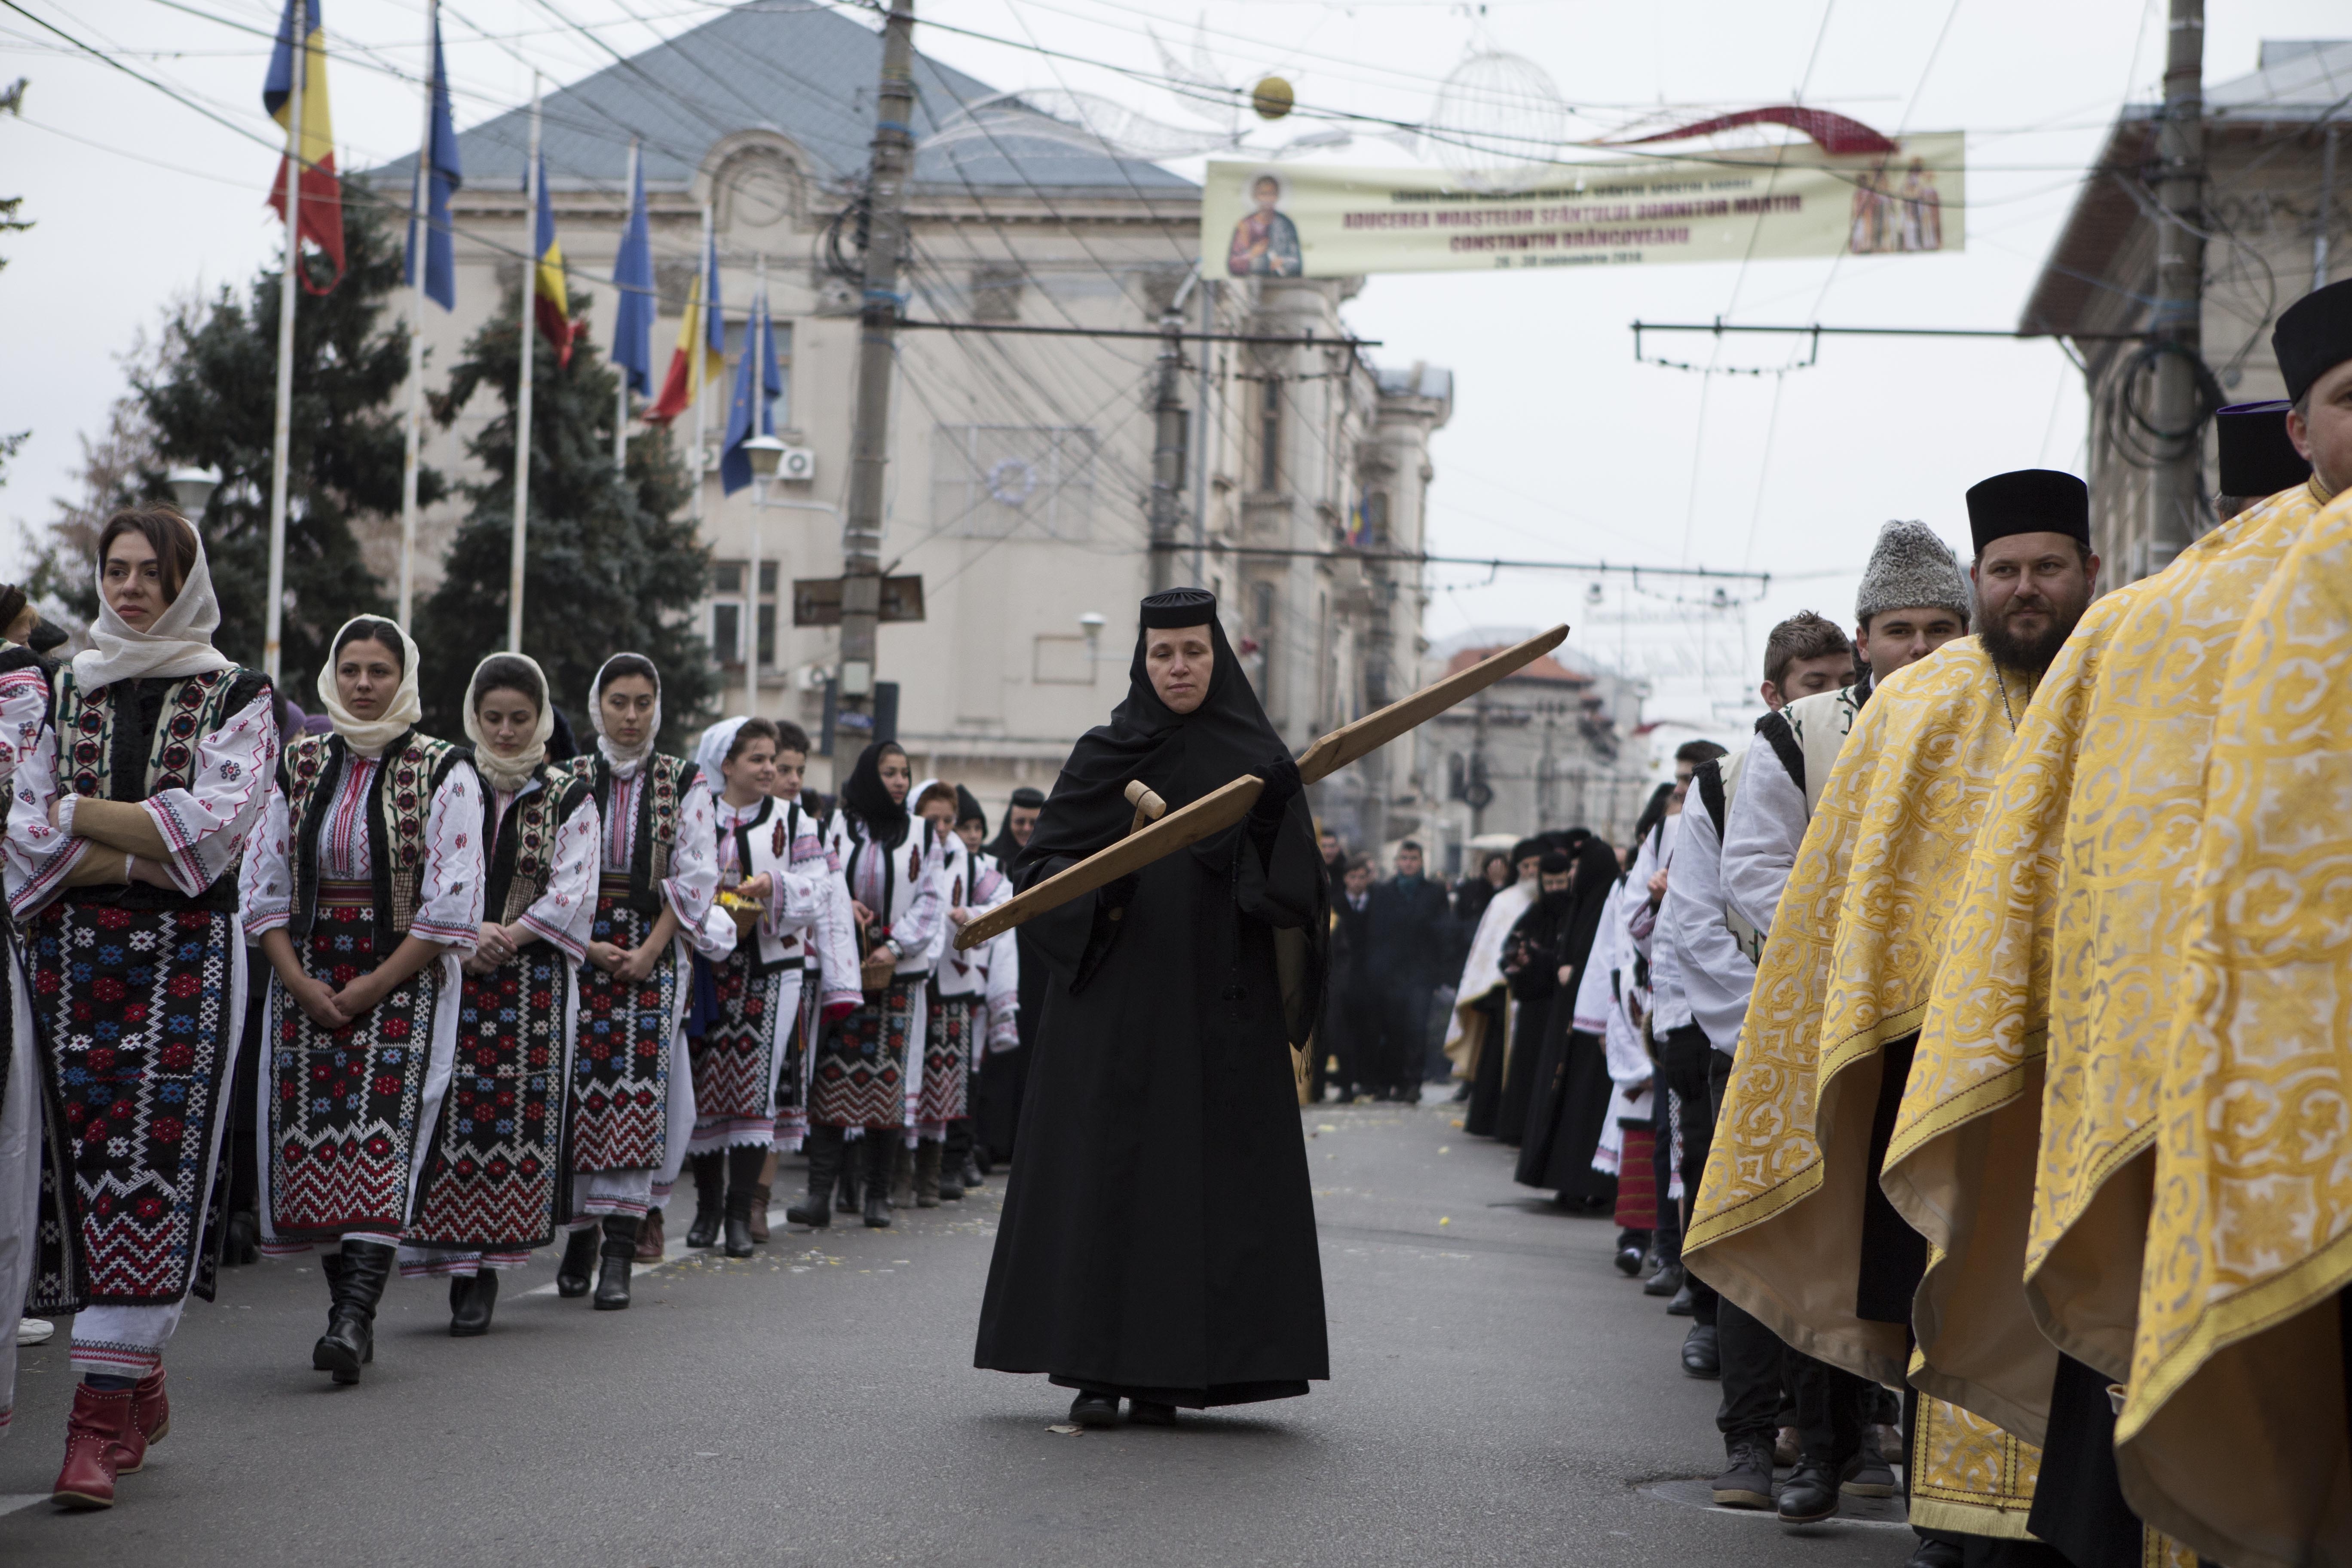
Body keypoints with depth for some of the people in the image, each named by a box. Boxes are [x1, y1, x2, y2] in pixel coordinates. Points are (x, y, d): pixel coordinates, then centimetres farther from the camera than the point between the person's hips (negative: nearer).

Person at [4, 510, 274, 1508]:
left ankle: (103, 1418, -11)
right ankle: (141, 1393, 14)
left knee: (150, 1171, -10)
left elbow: (219, 821, -8)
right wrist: (148, 853, -10)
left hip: (184, 959, -2)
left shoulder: (234, 699, 7)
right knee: (85, 1164, 0)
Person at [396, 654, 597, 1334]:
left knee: (515, 1112, -5)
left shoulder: (568, 798, 8)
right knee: (447, 1108, -7)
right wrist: (466, 936, -12)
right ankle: (456, 1262, 0)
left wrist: (506, 939, -10)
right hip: (447, 971, 1)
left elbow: (573, 892, 0)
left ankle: (483, 1268, -1)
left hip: (531, 981, 0)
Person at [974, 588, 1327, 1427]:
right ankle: (1095, 1367, -1)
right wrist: (1095, 900, -13)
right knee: (1106, 1168, -4)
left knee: (1205, 1175, -2)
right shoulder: (1106, 754, 6)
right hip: (1120, 1000, -1)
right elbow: (1039, 862, 4)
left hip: (1221, 1005, 1)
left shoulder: (1261, 760, 7)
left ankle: (1168, 1371, 4)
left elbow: (1294, 894, 4)